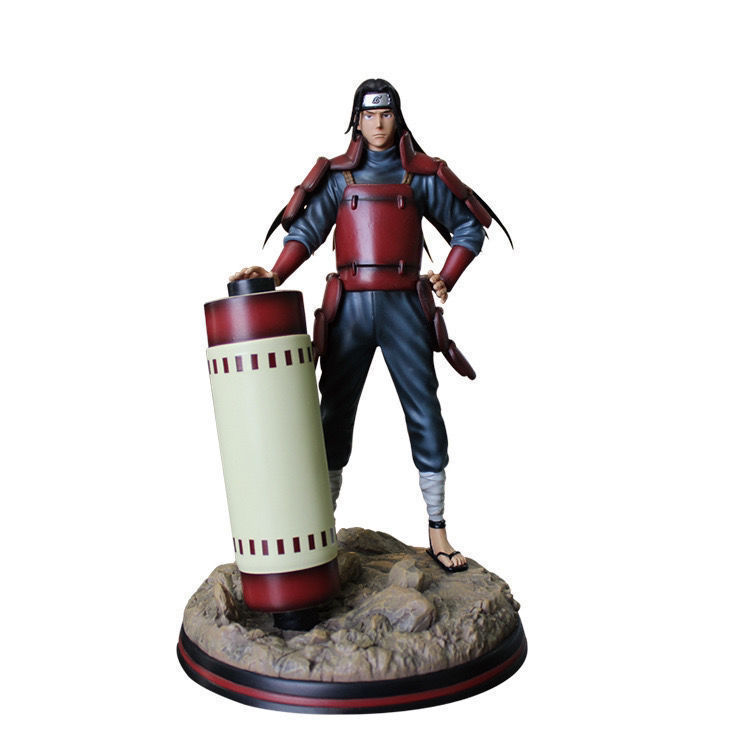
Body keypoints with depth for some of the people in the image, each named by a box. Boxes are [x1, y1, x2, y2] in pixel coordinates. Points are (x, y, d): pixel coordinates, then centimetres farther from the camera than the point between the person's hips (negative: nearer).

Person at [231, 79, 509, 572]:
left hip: (403, 308, 0)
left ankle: (438, 532, 7)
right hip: (350, 308, 1)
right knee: (335, 414, 3)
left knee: (425, 414, -2)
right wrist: (275, 275, -16)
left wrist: (446, 280, 3)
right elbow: (308, 228, 0)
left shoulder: (422, 175, 11)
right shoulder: (338, 175, 11)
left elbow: (469, 228, 16)